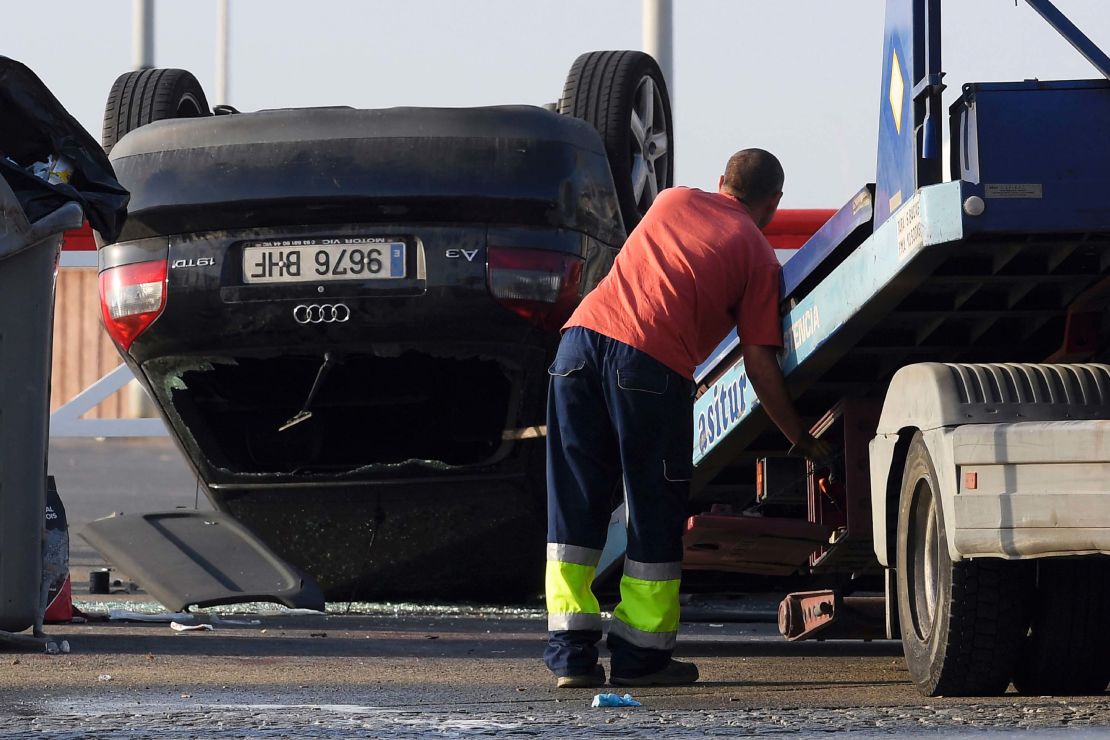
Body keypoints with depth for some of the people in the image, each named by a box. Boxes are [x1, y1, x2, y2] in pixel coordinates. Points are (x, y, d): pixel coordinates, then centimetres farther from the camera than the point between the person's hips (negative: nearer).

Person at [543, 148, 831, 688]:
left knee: (574, 507, 10)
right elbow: (759, 364, 8)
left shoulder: (674, 200, 27)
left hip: (581, 338, 4)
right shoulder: (759, 257, 13)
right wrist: (801, 440, 19)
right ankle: (641, 657, 11)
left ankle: (571, 655, 8)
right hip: (653, 361, -4)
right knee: (655, 516, 9)